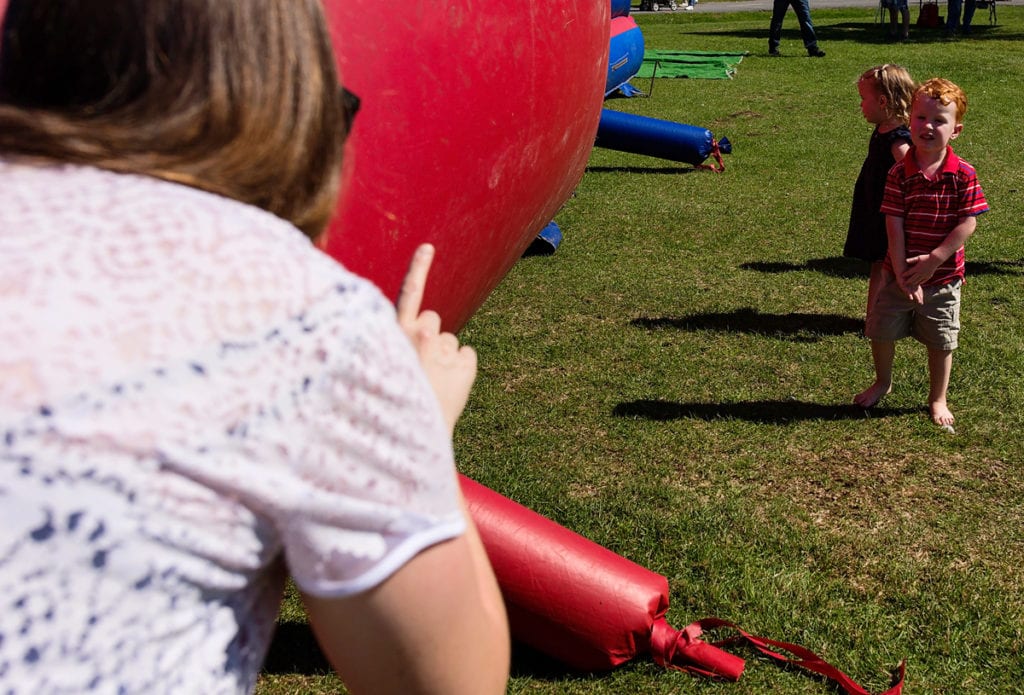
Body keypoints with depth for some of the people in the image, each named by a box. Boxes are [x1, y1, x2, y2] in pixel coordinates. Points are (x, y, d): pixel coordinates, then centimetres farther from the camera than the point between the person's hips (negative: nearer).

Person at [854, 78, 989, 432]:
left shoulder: (963, 175, -11)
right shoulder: (899, 174, -10)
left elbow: (968, 223, -12)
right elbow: (894, 225, -11)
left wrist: (933, 261, -19)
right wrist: (902, 271, -17)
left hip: (943, 276, -1)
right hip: (900, 273, 1)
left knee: (941, 341, 11)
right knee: (881, 330, 10)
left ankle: (937, 400, 31)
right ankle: (883, 382, 38)